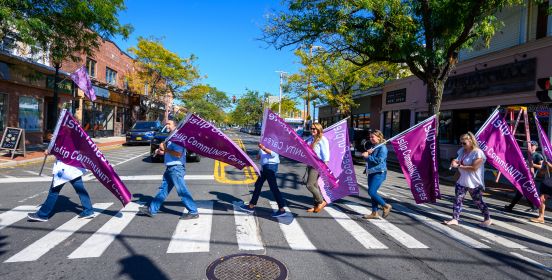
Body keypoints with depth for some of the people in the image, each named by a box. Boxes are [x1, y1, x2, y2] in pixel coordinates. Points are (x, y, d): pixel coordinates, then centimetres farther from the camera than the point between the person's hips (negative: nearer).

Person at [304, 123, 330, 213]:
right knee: (314, 185, 13)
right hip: (310, 164, 8)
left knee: (309, 185, -10)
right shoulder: (310, 139, 12)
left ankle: (321, 202, 7)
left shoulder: (322, 140, -11)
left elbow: (325, 154, -14)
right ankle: (316, 205, 23)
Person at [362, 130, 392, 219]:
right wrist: (367, 153, -6)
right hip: (371, 172, 9)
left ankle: (386, 206, 5)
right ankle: (374, 213, 17)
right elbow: (367, 159, 13)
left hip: (379, 173, -9)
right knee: (372, 192, 9)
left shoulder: (382, 148, -11)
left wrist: (368, 156, -17)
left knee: (371, 192, -13)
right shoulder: (373, 147, 15)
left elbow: (379, 160, -21)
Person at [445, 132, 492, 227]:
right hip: (462, 181, 7)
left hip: (474, 183, -7)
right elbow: (457, 160, 17)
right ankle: (455, 219, 6)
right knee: (457, 199, 2)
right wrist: (455, 161, -7)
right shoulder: (462, 151, 8)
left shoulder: (478, 152, -16)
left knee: (478, 202, 6)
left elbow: (474, 168, -22)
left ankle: (488, 219, 27)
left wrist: (460, 166, -19)